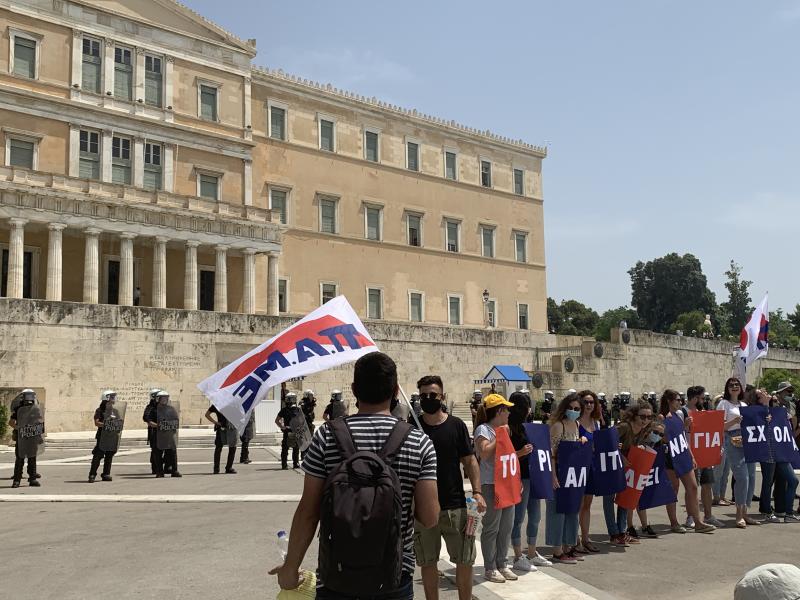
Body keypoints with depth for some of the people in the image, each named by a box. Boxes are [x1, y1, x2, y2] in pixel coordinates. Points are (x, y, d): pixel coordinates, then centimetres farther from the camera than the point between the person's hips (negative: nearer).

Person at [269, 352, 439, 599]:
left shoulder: (327, 436, -9)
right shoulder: (419, 442, -7)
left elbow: (308, 511, -8)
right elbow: (429, 518, -9)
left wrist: (290, 567, 4)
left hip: (337, 577, -1)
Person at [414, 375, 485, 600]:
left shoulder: (456, 425, 2)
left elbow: (470, 461, 4)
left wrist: (477, 492, -8)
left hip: (456, 505, 0)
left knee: (465, 561, 5)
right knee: (427, 563, 9)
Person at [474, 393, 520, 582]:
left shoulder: (502, 430, 16)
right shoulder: (483, 429, -9)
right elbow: (485, 453, -23)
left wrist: (521, 452, 9)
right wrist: (500, 436, -16)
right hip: (491, 484, -8)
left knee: (506, 526, 11)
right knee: (492, 527, -2)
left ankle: (502, 564, 22)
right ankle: (490, 568, 7)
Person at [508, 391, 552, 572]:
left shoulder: (527, 426, 13)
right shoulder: (510, 429, -12)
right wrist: (521, 453, -27)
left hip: (533, 476, 9)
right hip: (520, 478, -9)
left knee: (535, 517, 15)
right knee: (518, 518, 0)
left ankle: (532, 554, 27)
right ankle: (519, 558, 7)